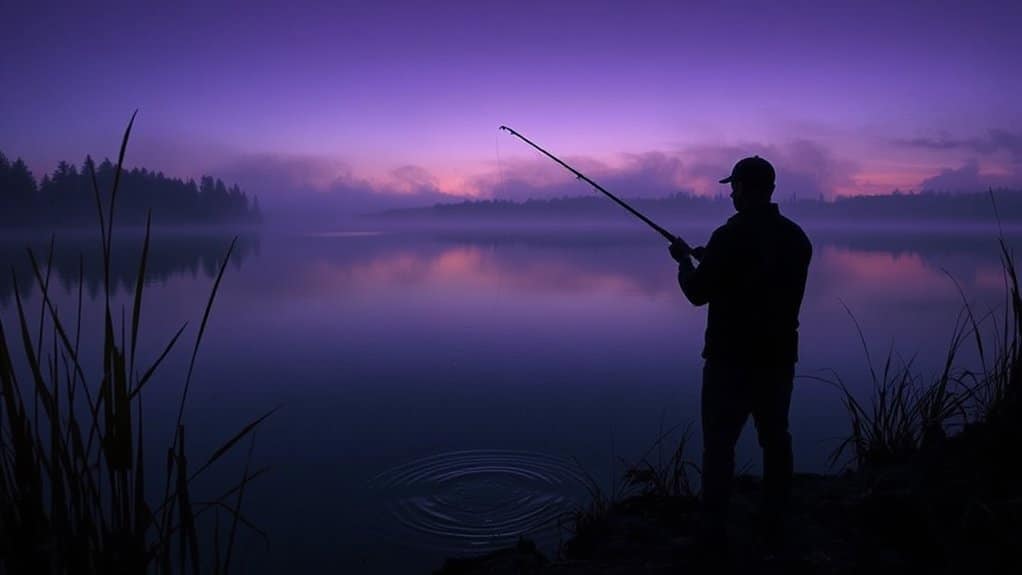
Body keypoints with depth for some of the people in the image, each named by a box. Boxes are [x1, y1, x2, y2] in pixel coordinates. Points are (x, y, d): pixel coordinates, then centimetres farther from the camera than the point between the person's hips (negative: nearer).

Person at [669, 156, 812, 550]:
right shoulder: (797, 237, 5)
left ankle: (715, 528, 6)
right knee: (775, 438, 14)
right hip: (779, 354, 6)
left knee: (720, 442, 2)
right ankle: (775, 522, 24)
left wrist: (685, 261, 10)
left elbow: (698, 293, -10)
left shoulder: (729, 236, -15)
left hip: (732, 356, -6)